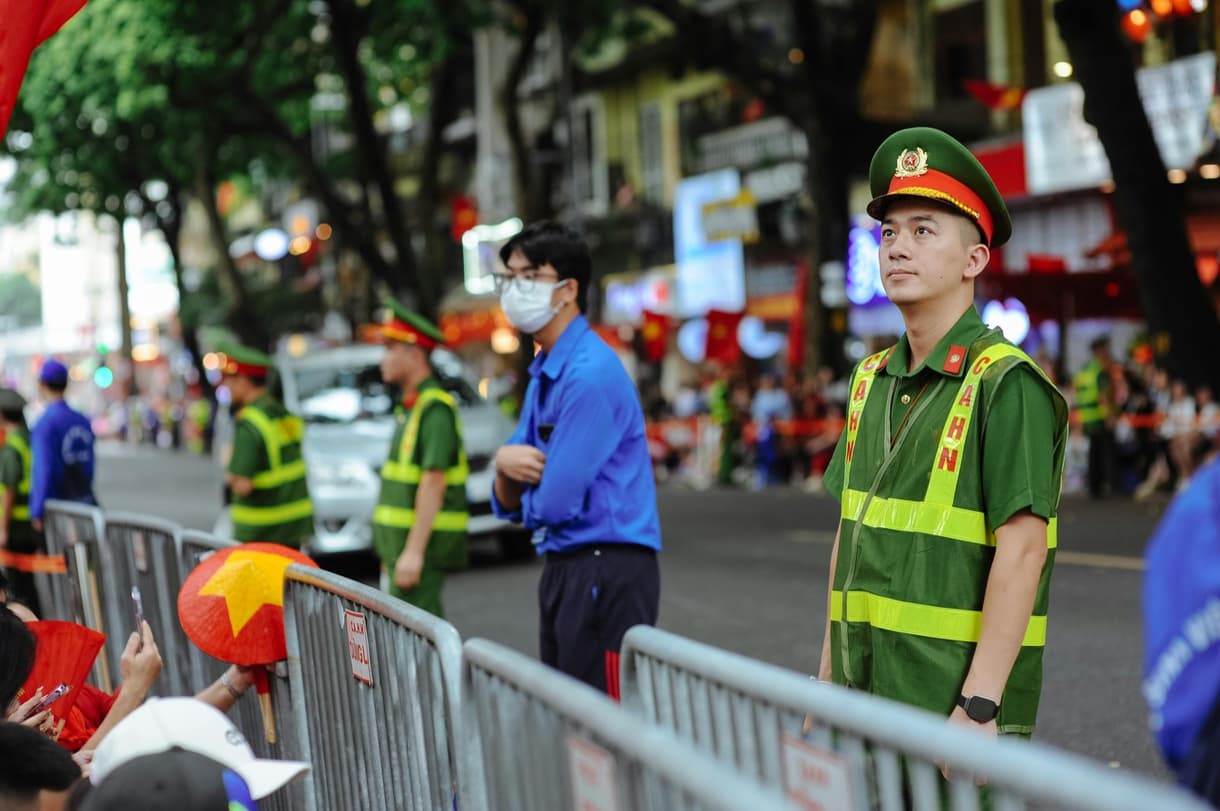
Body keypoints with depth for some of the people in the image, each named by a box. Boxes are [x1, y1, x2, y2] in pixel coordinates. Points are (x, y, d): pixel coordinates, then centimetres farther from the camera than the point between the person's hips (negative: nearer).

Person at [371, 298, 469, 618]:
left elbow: (434, 483, -21)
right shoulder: (412, 406, 17)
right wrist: (392, 554, 22)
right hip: (401, 541, 10)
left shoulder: (435, 408, -14)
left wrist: (413, 552, -25)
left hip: (422, 544, -10)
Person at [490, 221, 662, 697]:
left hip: (607, 570, -10)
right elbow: (510, 504, 14)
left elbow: (555, 504, -19)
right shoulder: (543, 373, 14)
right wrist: (506, 463, -8)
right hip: (562, 566, 10)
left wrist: (525, 492, 4)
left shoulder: (590, 373, -16)